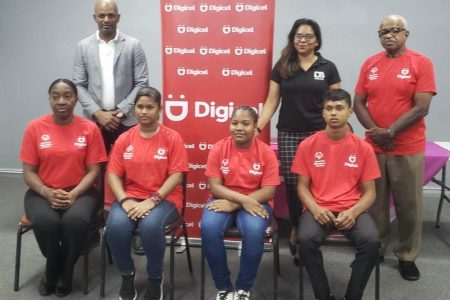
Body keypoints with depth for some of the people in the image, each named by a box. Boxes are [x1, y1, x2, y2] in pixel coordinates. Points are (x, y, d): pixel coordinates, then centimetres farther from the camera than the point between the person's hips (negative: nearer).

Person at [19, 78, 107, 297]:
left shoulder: (89, 129, -2)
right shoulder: (35, 128, 0)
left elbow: (93, 171, -3)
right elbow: (28, 172, 0)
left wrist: (73, 195, -18)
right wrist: (47, 193, -18)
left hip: (80, 192, -1)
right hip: (43, 193, 1)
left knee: (75, 221, -33)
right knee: (45, 222, -31)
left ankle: (66, 273, -1)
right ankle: (52, 271, 2)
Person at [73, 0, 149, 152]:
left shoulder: (133, 45, 1)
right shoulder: (83, 46, 5)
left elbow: (142, 83, -1)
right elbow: (79, 85, 4)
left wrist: (121, 111, -9)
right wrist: (97, 113, -8)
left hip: (126, 121, -1)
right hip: (94, 121, 1)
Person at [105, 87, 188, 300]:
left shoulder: (172, 138, -2)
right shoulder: (124, 139, 6)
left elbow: (176, 175, -8)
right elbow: (113, 175, 2)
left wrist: (152, 200, -19)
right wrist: (125, 201, -15)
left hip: (164, 198, -2)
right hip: (130, 197, 3)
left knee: (150, 226, -34)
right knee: (116, 225, -28)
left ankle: (155, 278, -4)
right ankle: (127, 274, 2)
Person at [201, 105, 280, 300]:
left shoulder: (266, 152, -6)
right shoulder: (218, 148, -4)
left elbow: (269, 191, -11)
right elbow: (214, 186, -7)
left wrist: (234, 204, -20)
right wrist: (243, 199, -23)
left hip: (254, 202, -1)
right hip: (224, 200, 1)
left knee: (254, 230, -33)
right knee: (209, 227, -30)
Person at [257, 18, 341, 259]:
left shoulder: (328, 68, 4)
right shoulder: (281, 67, 6)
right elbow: (272, 101, 6)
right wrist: (257, 128, -3)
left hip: (318, 134, -1)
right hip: (288, 135, 1)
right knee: (292, 185, 3)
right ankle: (297, 229, 23)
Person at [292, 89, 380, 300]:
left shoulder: (363, 148, 2)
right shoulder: (308, 145, 1)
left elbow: (369, 192, 4)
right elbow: (302, 186, 4)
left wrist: (353, 212, -15)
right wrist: (315, 209, -15)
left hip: (351, 210, 1)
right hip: (319, 209, 0)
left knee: (371, 241, -28)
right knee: (306, 239, -31)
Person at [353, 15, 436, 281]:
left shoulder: (421, 63, -3)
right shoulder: (370, 64, 7)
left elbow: (421, 108, -11)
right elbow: (358, 103, 5)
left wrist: (390, 132, -14)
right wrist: (376, 131, -9)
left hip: (408, 149, -2)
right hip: (373, 147, 3)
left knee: (409, 205, 6)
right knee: (375, 202, 9)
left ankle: (407, 256, 21)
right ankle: (375, 250, 25)